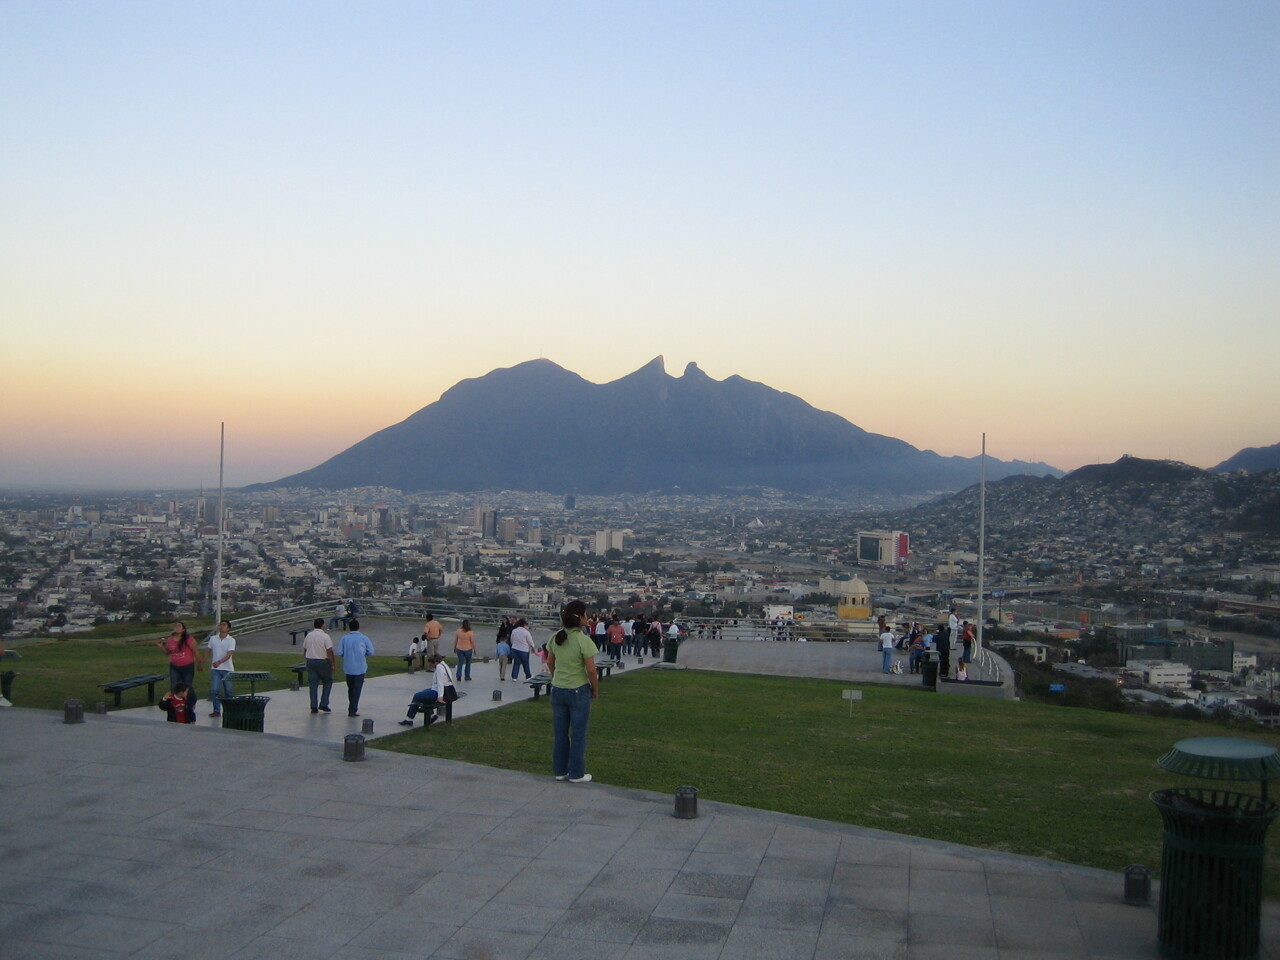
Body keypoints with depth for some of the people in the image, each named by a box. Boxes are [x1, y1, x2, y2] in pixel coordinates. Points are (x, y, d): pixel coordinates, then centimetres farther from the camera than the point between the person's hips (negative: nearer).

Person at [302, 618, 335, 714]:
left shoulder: (308, 636, 6)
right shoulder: (325, 636, -11)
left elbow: (304, 650, 14)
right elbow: (330, 651, -14)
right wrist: (332, 664, -7)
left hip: (310, 661, 5)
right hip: (323, 662, -5)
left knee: (313, 684, 8)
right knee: (328, 682, 10)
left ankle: (314, 707, 7)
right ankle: (323, 705, 4)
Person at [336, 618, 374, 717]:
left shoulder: (344, 639, -2)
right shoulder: (364, 638, -5)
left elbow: (339, 653, -6)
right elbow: (370, 652, -7)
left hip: (348, 668, 2)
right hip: (360, 668, -2)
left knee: (350, 689, 18)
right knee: (357, 689, 2)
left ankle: (351, 708, 28)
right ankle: (353, 710, -3)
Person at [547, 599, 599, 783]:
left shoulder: (555, 638, -1)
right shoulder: (583, 641, -19)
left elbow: (549, 662, 10)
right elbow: (591, 671, -16)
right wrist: (595, 689, -1)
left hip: (557, 690, 5)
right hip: (579, 692, -5)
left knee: (559, 732, 15)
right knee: (578, 734, 8)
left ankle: (559, 771, 25)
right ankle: (576, 774, 16)